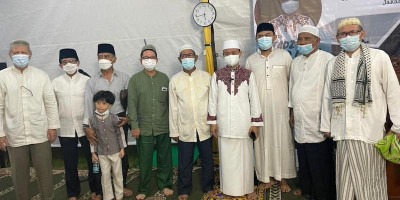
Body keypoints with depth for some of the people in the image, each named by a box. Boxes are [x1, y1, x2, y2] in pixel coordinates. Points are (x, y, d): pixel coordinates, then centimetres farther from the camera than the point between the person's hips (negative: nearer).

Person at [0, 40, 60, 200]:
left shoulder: (41, 75, 2)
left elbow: (50, 102, 3)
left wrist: (53, 126, -1)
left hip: (40, 134, 0)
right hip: (14, 136, 0)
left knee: (45, 171, 8)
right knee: (19, 174, 12)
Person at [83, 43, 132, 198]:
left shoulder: (124, 78, 2)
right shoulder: (92, 81, 2)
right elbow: (88, 104, -6)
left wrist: (128, 117, -9)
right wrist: (87, 126, -15)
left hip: (120, 120, 0)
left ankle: (122, 185, 28)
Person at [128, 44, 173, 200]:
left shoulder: (164, 78, 7)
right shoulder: (135, 79, 1)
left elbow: (169, 101, 10)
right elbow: (132, 104, -1)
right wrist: (134, 126, -6)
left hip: (164, 128, 2)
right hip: (144, 128, -2)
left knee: (165, 158, 11)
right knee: (145, 160, 7)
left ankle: (165, 185, 29)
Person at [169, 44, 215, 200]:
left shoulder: (206, 76, -1)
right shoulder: (175, 80, -1)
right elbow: (173, 107, 1)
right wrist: (174, 131, 2)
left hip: (205, 128, 1)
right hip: (185, 129, 0)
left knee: (207, 160, 14)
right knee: (184, 162, 11)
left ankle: (208, 186, 35)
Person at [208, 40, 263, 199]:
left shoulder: (248, 75, 0)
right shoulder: (217, 75, 3)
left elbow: (254, 99, 1)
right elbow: (212, 99, 5)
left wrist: (255, 123, -1)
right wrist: (213, 122, 2)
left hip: (243, 124, 0)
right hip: (224, 124, 1)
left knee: (245, 157, 9)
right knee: (227, 158, 10)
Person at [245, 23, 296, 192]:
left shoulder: (285, 56, 1)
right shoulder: (250, 60, 5)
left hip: (280, 107, -1)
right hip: (259, 108, 1)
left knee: (282, 141, 5)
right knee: (263, 141, 7)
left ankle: (283, 177, 21)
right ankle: (268, 177, 23)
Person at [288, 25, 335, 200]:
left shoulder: (327, 59, -7)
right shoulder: (296, 62, 14)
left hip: (318, 122, -6)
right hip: (300, 122, 6)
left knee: (320, 162, 2)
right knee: (304, 160, 13)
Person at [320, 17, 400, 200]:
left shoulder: (379, 57, -1)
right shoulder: (333, 63, 9)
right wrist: (326, 125, 13)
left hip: (371, 132, -3)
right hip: (343, 132, 3)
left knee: (370, 182, 7)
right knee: (345, 182, 11)